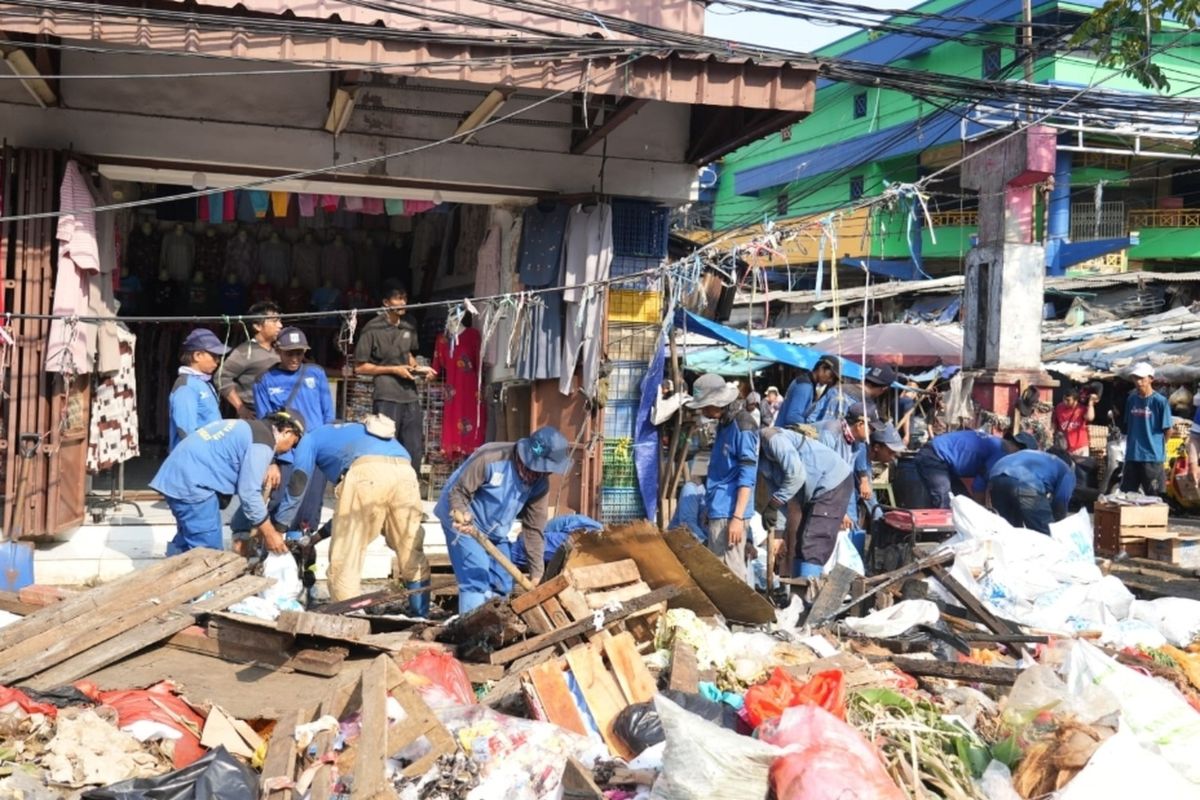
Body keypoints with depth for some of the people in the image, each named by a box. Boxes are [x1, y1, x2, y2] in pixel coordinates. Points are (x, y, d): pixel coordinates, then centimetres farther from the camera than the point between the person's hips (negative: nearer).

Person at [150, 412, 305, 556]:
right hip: (191, 483, -10)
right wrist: (269, 533, -2)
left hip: (177, 476, 10)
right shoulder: (263, 443, -7)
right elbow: (249, 492, -11)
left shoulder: (247, 429, 23)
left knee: (186, 543, 21)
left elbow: (242, 486, 25)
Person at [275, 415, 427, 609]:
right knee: (412, 554, 17)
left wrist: (278, 527, 25)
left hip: (367, 472, -5)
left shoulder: (311, 439, 32)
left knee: (345, 557, 6)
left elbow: (298, 484, 16)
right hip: (405, 472, 5)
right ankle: (421, 618, 21)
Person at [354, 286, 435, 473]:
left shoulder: (409, 327, 13)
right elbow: (360, 367, -4)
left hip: (410, 395, 6)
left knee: (414, 450, 7)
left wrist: (417, 368, 7)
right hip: (386, 396, -6)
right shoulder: (373, 329, -5)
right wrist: (394, 369, -10)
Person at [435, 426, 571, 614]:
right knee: (476, 583, -15)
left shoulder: (540, 483, -12)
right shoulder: (490, 458, -31)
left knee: (502, 586, 7)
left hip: (497, 532, 7)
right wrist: (460, 513, -45)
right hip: (464, 524, -6)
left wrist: (536, 573, -5)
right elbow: (458, 491, -23)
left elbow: (534, 528, -6)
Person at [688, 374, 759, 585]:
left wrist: (737, 517, -22)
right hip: (717, 511, 10)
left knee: (731, 573, -6)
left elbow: (747, 476, -18)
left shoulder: (742, 426, -14)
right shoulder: (723, 424, 14)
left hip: (729, 513, -10)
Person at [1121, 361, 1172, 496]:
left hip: (1153, 456, -5)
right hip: (1132, 456, 5)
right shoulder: (1131, 399, 8)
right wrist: (1131, 444, 13)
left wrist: (1157, 446, 5)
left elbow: (1167, 429, -4)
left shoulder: (1160, 401, -9)